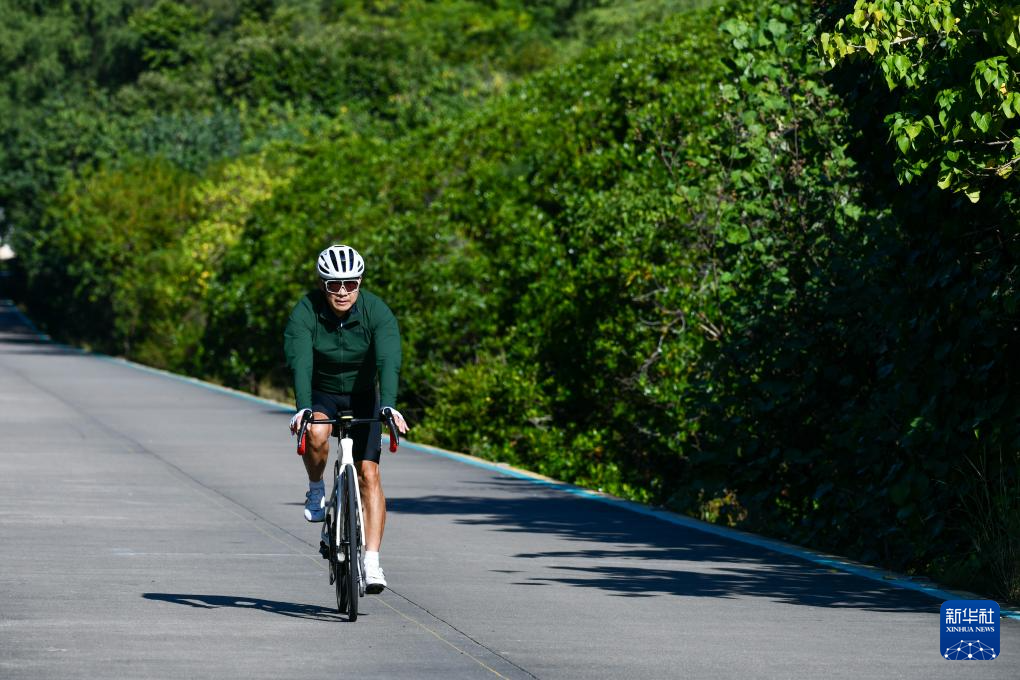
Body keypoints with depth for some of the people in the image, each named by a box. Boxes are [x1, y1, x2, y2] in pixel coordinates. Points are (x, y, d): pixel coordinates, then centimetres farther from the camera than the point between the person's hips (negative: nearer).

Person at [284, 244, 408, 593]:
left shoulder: (377, 312, -22)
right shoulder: (305, 312, -23)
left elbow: (388, 362, -34)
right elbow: (300, 363, -34)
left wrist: (389, 406, -50)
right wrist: (303, 408, -49)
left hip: (362, 397, 1)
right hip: (320, 394, -1)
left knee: (369, 473, -12)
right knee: (316, 434, -35)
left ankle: (372, 561, -13)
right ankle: (316, 489, -4)